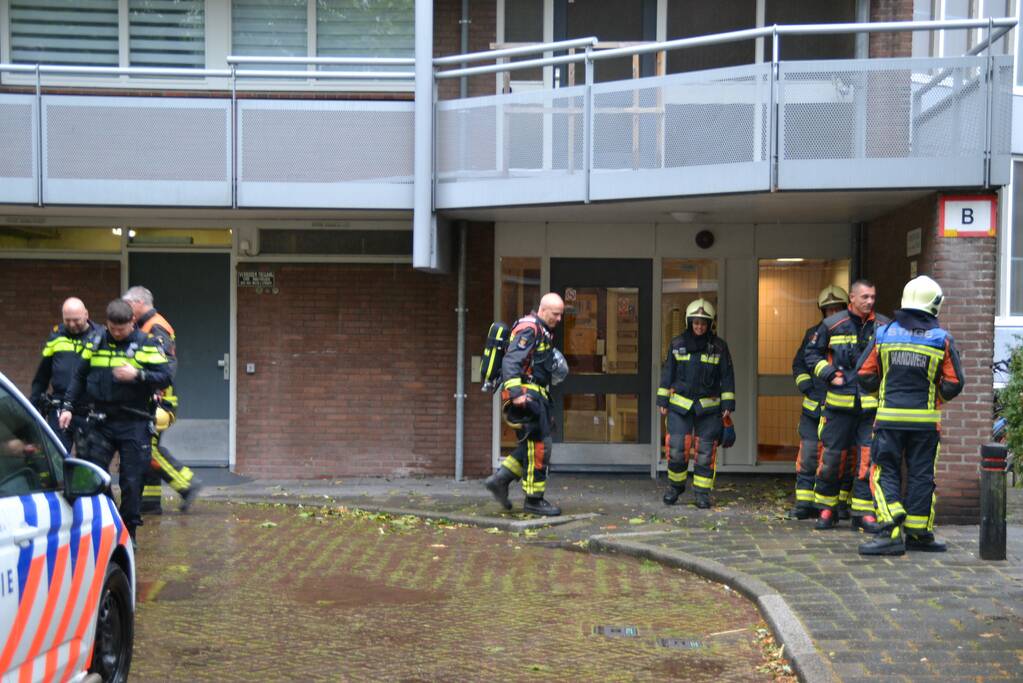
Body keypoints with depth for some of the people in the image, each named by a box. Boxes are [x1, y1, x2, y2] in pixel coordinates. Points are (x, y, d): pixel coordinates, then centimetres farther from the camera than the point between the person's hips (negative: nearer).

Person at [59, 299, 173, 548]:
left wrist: (138, 375, -22)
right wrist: (69, 406, 9)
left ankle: (129, 531, 13)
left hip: (134, 424, -3)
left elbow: (166, 377, -9)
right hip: (101, 422, 3)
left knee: (132, 480, 2)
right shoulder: (95, 342, 7)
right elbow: (79, 376, 16)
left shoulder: (146, 344, -3)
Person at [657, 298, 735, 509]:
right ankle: (675, 485, 18)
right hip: (680, 405, 0)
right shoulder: (677, 344, 4)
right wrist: (662, 400, 6)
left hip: (708, 407, 0)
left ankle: (702, 493, 9)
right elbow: (667, 373, 9)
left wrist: (728, 405, -1)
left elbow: (727, 377, 4)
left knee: (705, 452, 0)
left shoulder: (719, 346, 1)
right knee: (676, 449, -4)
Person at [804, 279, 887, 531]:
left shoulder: (884, 327, 5)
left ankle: (864, 511, 6)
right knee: (832, 455, 3)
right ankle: (826, 509, 17)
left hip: (873, 403, 1)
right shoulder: (832, 325, 2)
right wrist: (829, 375, -1)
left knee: (869, 457, -1)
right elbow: (811, 352, 12)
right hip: (839, 402, -1)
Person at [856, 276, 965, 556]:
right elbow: (953, 385, -2)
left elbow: (865, 376, 3)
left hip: (890, 417, 0)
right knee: (920, 475, 10)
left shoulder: (884, 334, 0)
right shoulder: (942, 340, -2)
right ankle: (918, 533, 16)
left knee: (886, 473, 4)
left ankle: (891, 532, -10)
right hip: (925, 420, 0)